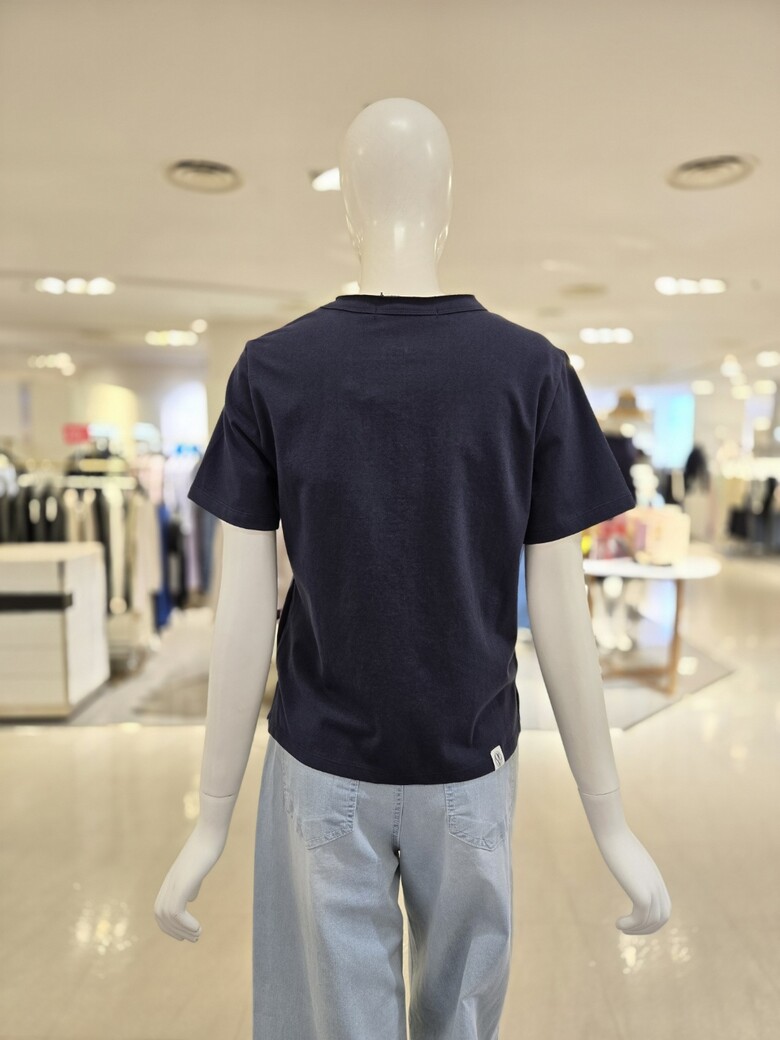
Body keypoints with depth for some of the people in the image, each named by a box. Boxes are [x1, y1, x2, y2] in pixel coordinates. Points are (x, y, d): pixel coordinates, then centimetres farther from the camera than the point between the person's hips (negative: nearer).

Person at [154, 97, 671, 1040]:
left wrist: (212, 820, -1)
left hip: (321, 768, 0)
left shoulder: (271, 371, -11)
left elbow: (243, 611, -11)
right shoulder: (532, 371, -10)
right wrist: (611, 823, 1)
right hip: (469, 766, 1)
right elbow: (561, 613, -10)